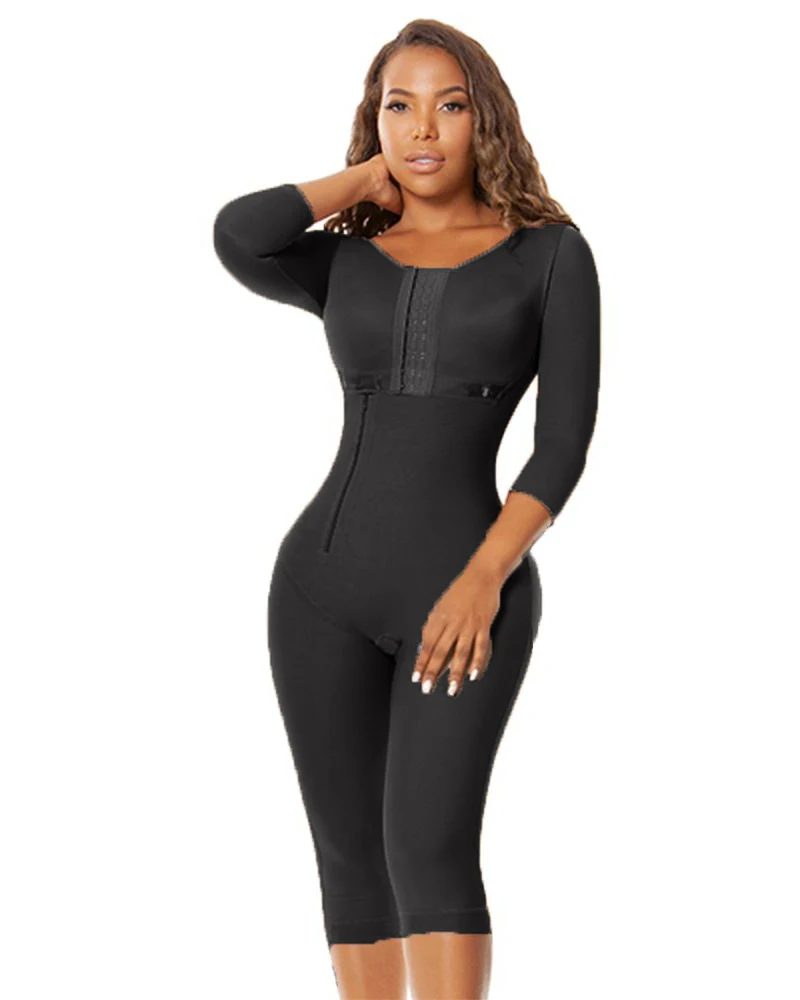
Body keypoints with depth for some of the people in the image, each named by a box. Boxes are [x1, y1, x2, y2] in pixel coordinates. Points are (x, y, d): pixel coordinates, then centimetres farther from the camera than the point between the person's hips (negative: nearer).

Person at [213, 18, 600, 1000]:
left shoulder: (551, 253, 4)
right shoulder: (343, 264, 11)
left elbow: (565, 441, -3)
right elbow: (237, 236, -12)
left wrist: (483, 578, -16)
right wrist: (370, 179, 4)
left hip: (468, 586, -3)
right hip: (323, 583, 4)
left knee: (429, 847, -18)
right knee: (351, 854, 4)